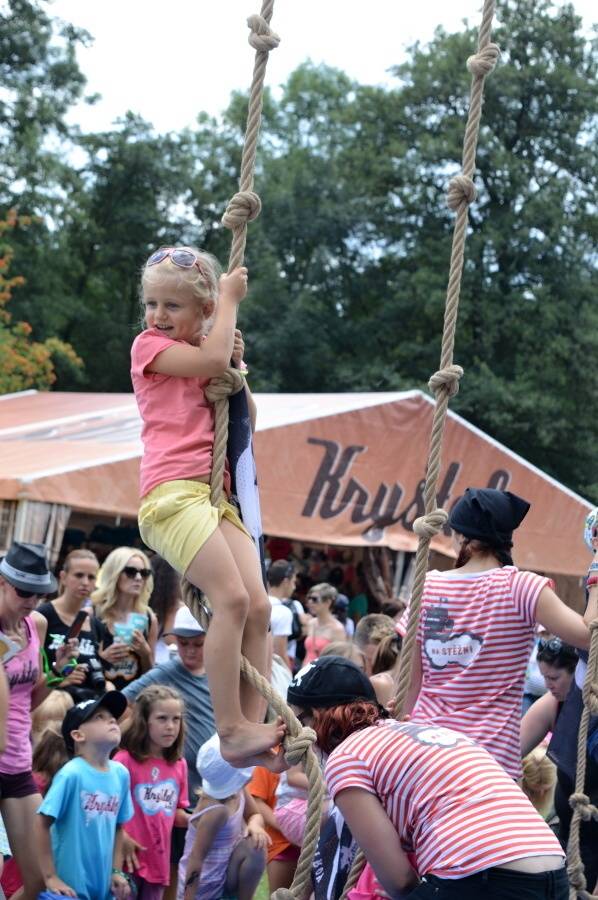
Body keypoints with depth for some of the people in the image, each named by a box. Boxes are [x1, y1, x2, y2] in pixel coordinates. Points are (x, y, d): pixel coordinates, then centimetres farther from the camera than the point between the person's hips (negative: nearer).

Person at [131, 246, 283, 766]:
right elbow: (211, 359, -14)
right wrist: (230, 299, -1)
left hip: (217, 495, 7)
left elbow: (246, 420, 21)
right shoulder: (149, 345, 4)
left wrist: (238, 364, 6)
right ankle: (231, 730, -19)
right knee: (232, 598, -21)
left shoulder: (206, 354, 23)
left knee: (259, 605, -6)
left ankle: (253, 726, -7)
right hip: (173, 491, -7)